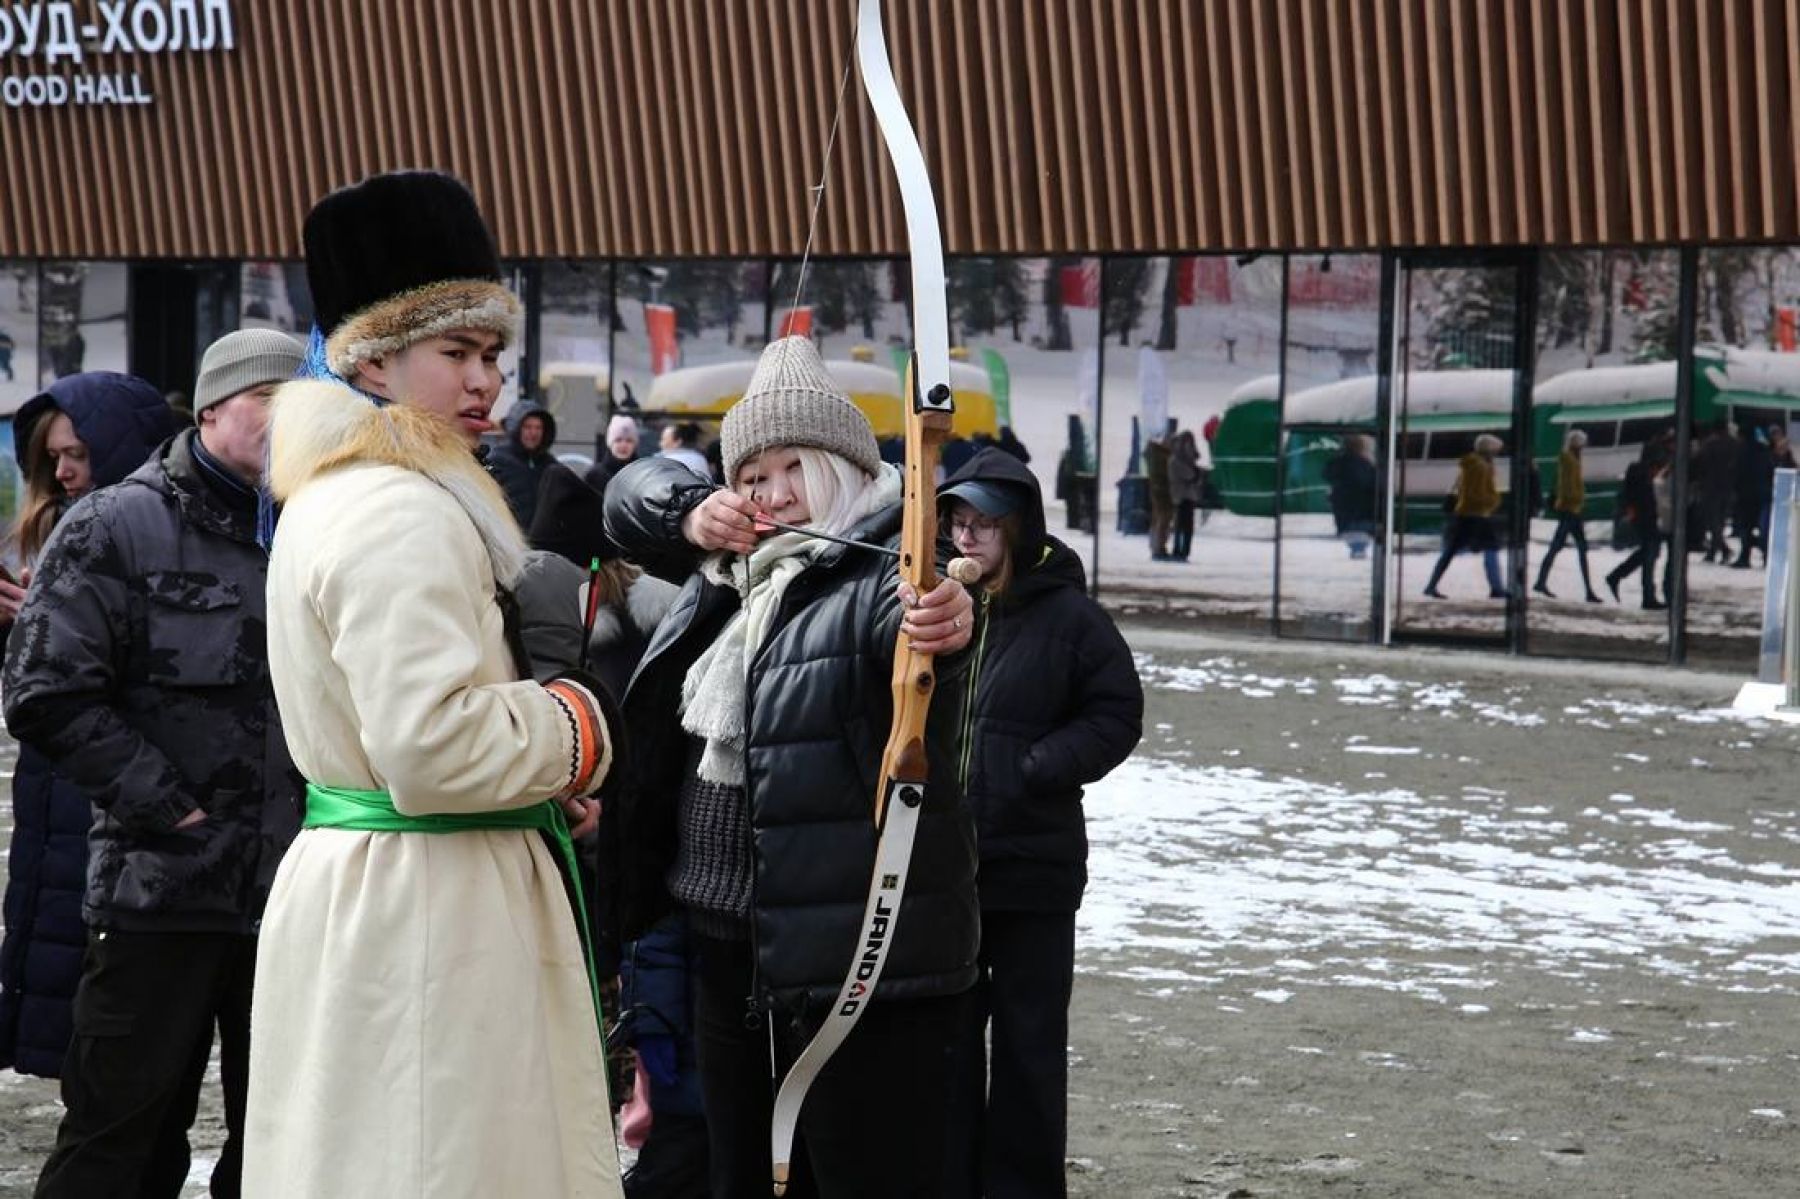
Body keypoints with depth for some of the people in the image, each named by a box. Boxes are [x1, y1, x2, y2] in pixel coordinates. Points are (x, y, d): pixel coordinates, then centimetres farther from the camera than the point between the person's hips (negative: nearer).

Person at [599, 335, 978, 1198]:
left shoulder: (882, 574, -12)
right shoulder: (731, 569, 13)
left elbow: (911, 620, -34)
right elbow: (634, 494, 25)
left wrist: (947, 622, -59)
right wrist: (693, 514, 2)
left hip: (862, 960, -9)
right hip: (729, 950, 9)